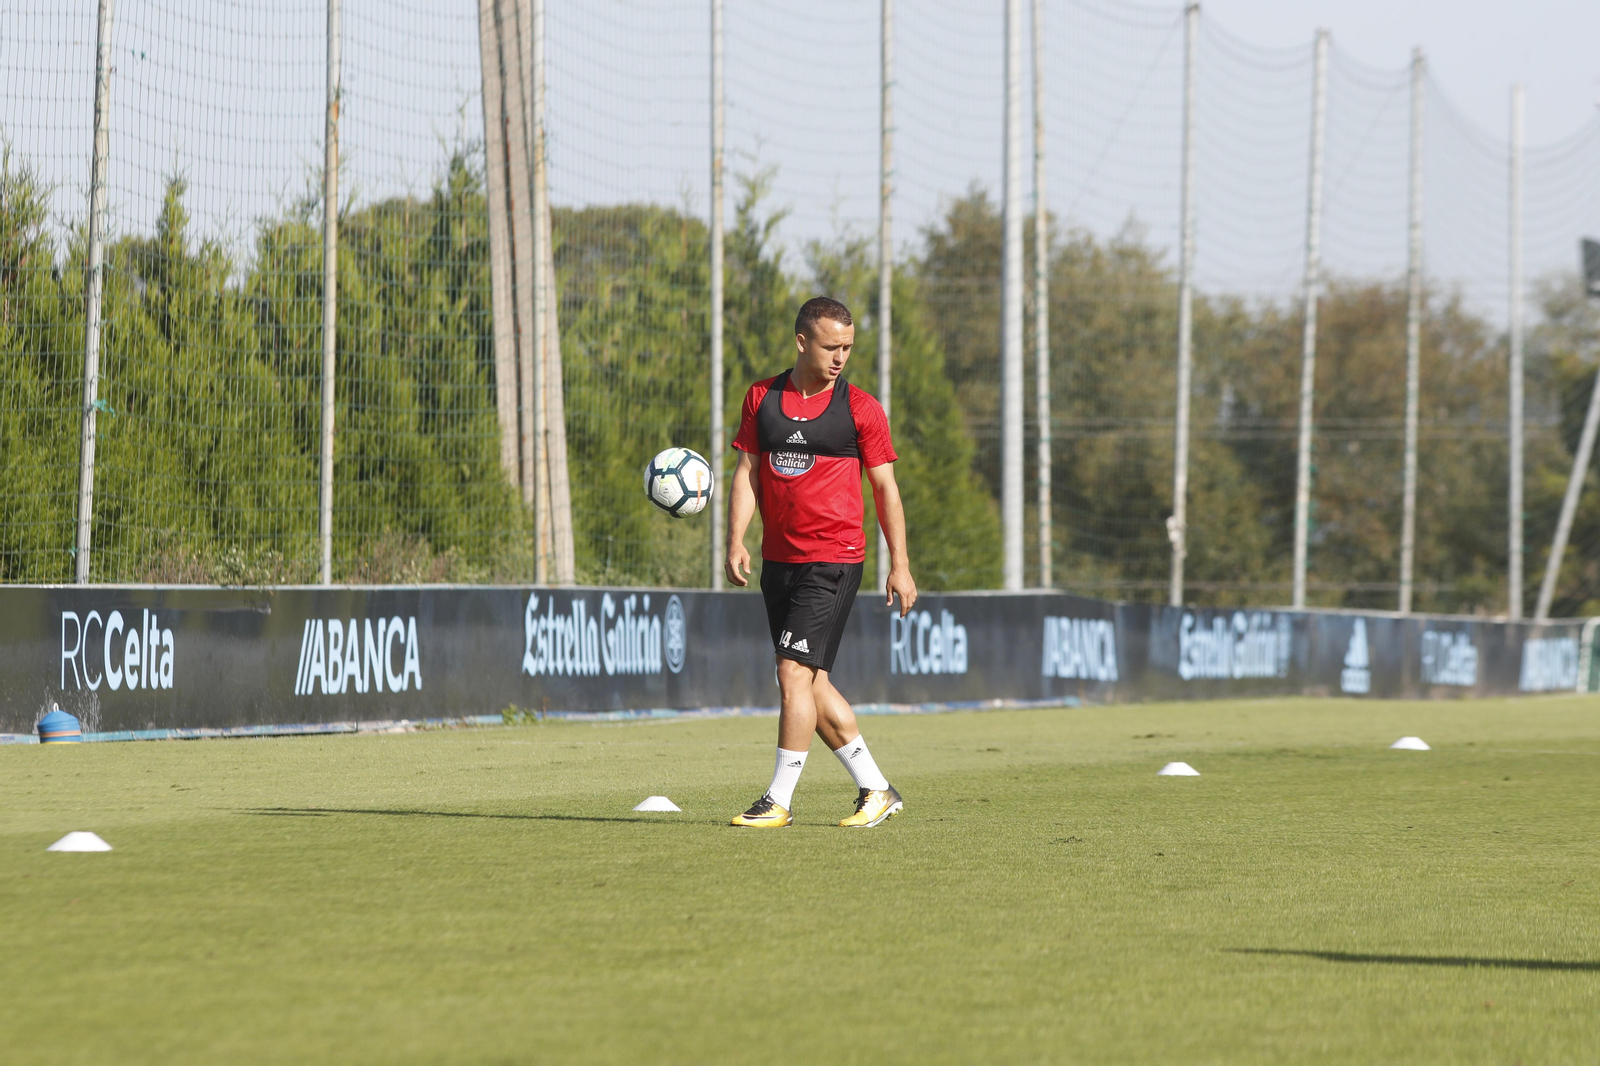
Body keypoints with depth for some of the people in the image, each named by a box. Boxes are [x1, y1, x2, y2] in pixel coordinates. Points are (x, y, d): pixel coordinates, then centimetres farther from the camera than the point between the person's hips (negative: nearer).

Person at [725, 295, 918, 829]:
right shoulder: (762, 399, 8)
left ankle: (779, 800, -9)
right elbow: (747, 472, 8)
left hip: (834, 560, -5)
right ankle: (875, 789, 18)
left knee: (795, 672, -13)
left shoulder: (859, 408, -2)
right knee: (812, 683, 7)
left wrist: (899, 564, -2)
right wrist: (736, 541, -5)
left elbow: (884, 486, 1)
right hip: (779, 559, 5)